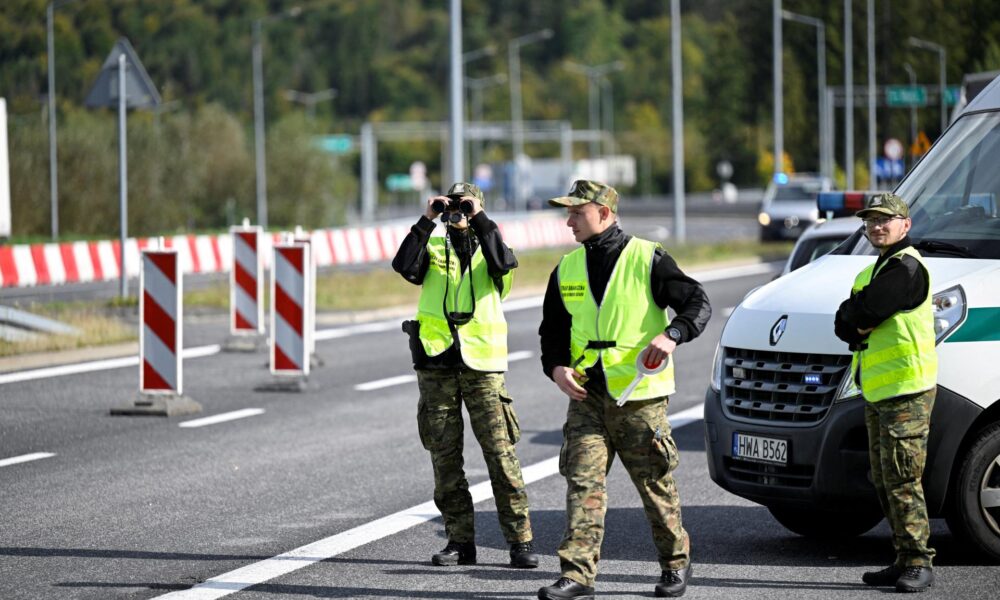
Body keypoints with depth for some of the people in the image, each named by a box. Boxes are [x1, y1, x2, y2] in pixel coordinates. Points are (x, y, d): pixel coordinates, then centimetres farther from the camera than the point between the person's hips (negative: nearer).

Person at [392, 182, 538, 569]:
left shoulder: (486, 245, 10)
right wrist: (427, 221, -10)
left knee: (501, 453, -7)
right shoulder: (433, 248, 13)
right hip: (436, 363, 2)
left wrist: (479, 219, -14)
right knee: (445, 456, 3)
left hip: (481, 364, -2)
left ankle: (520, 541, -4)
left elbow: (504, 262, -14)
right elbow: (404, 266, -8)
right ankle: (460, 541, 10)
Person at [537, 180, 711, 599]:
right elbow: (553, 328, 18)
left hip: (639, 396, -4)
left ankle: (676, 563, 27)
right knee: (582, 484, -8)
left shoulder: (646, 258, -5)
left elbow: (697, 303, -6)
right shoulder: (567, 269, 10)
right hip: (587, 395, 4)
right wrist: (556, 367, -2)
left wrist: (671, 335, -25)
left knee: (656, 485, 7)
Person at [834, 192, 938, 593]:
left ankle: (918, 564, -9)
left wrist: (854, 318, 2)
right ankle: (905, 560, 17)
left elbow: (862, 313, -19)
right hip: (876, 393, 10)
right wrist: (858, 329, -8)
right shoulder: (874, 270, 21)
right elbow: (842, 325, 13)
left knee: (903, 481, -11)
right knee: (884, 484, 11)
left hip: (906, 393, -10)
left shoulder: (906, 267, -12)